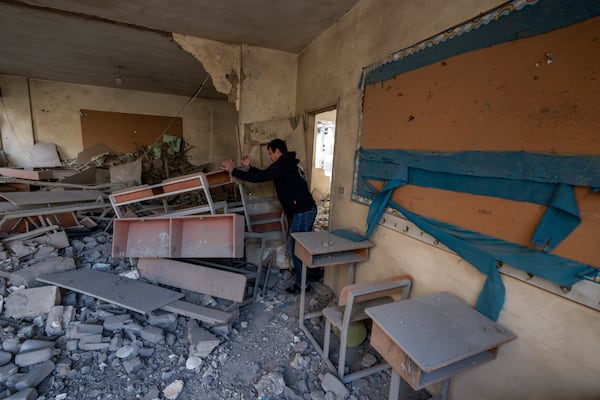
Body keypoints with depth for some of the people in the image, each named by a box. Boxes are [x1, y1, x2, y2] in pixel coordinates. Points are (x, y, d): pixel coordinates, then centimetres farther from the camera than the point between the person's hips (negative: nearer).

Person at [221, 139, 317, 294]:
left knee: (294, 247, 0)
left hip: (302, 212, -10)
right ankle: (303, 270, 38)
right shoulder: (290, 163, 17)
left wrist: (233, 171, -9)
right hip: (308, 209, 10)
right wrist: (248, 167, 15)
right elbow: (264, 174, 21)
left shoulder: (281, 165, -14)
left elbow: (258, 178, -18)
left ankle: (302, 283, 11)